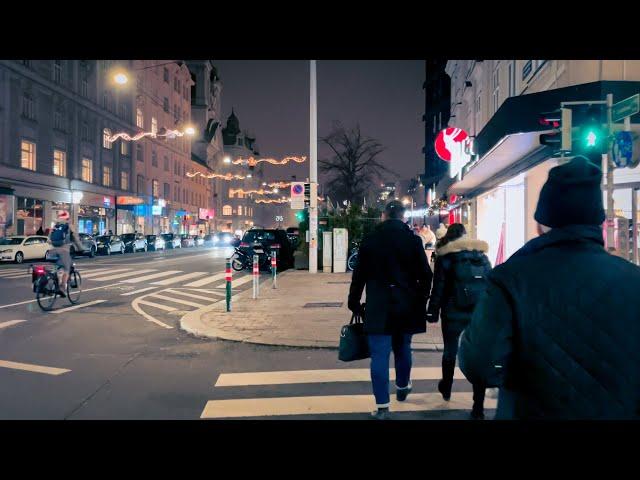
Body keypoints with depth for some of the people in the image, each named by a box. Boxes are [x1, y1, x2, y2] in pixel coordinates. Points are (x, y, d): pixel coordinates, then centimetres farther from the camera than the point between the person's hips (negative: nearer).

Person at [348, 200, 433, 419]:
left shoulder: (370, 239, -1)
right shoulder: (413, 239, -1)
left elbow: (359, 274, 1)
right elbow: (425, 275, -1)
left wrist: (354, 303, 9)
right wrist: (420, 302, 10)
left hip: (378, 305, -2)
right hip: (407, 305, 2)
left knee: (380, 354, -1)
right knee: (402, 348, 21)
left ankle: (382, 406, -2)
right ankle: (402, 387, 41)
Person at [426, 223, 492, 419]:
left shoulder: (445, 256, 1)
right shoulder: (482, 255, 11)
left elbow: (438, 287, -4)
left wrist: (432, 312, 0)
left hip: (454, 312, -2)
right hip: (481, 313, 2)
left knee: (450, 351, 17)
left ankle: (446, 389, 37)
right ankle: (478, 406, 1)